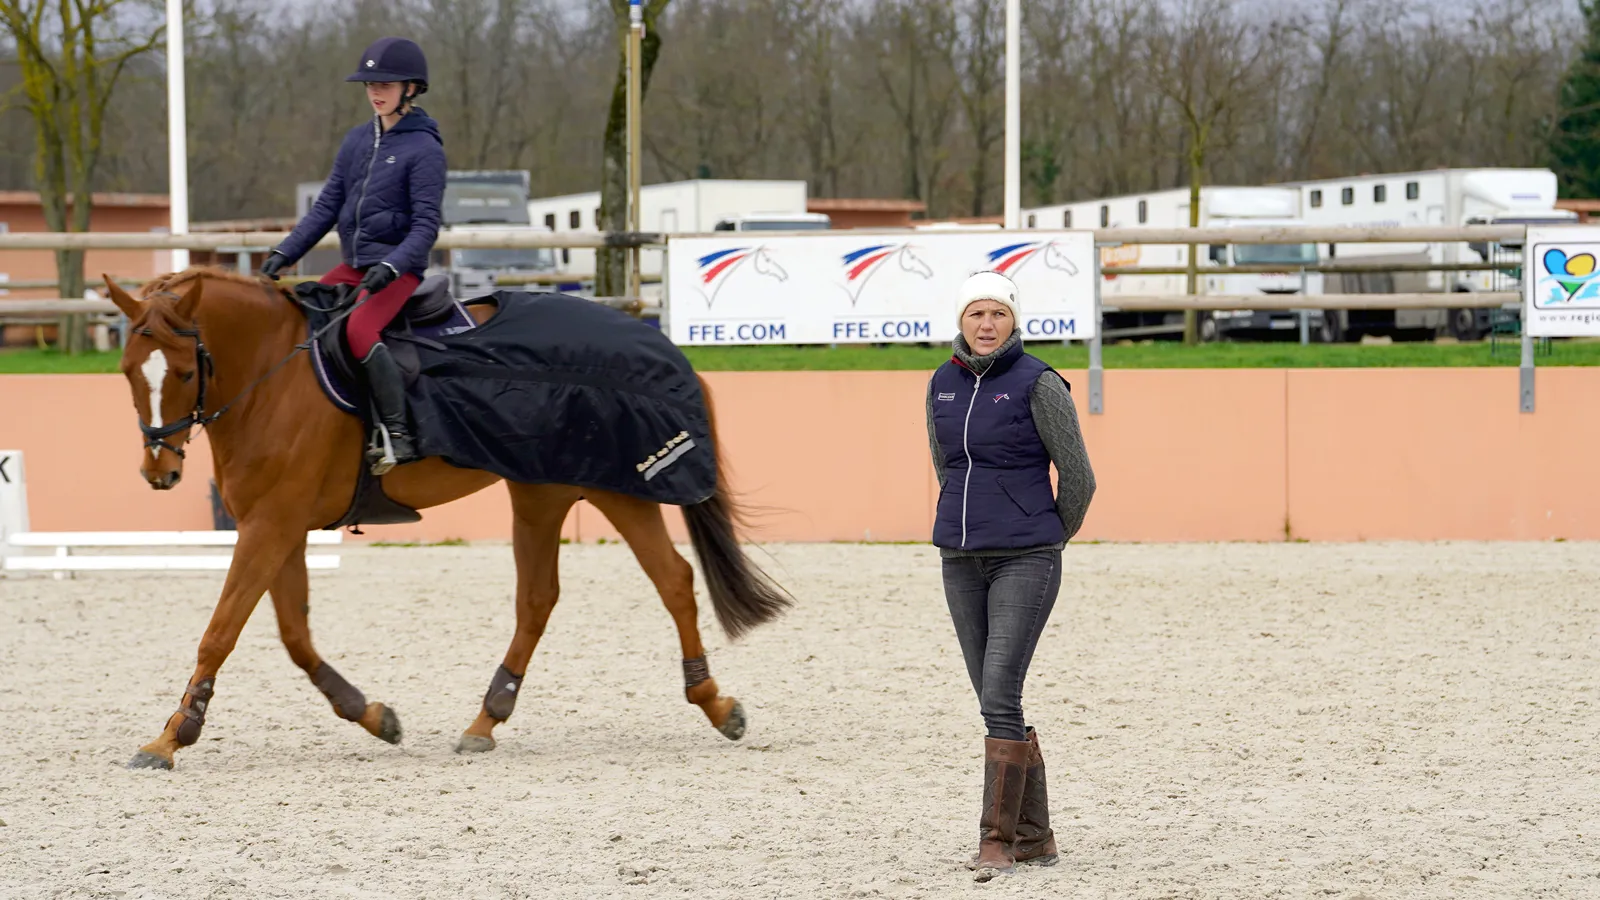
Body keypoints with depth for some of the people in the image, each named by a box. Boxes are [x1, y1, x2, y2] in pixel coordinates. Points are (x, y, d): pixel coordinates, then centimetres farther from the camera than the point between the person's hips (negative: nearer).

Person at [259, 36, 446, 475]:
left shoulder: (424, 148, -10)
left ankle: (399, 435, -28)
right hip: (353, 265, 8)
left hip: (399, 269, -8)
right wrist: (285, 253, 3)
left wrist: (391, 266, -29)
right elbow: (327, 206, 12)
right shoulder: (358, 140, 10)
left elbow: (425, 225, -15)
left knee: (359, 329, -32)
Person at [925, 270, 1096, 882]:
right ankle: (1034, 836, 17)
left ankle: (996, 841, -11)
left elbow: (1078, 476, -3)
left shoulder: (1038, 383, -9)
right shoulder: (943, 384, 7)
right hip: (961, 562, 6)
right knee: (998, 701, 8)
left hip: (1025, 561, -6)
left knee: (1000, 697, -14)